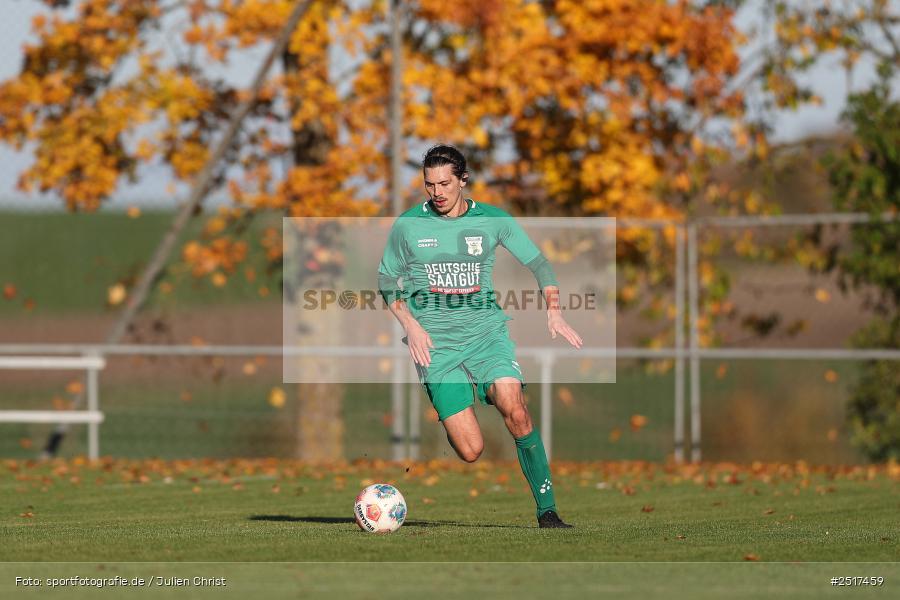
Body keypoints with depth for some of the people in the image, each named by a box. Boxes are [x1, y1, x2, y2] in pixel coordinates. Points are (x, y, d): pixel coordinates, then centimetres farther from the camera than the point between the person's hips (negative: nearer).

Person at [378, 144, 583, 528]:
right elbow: (387, 281, 12)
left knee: (514, 409, -27)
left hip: (486, 332, 1)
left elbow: (538, 263, 11)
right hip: (436, 342, -1)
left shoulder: (493, 220, 2)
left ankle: (547, 510, -18)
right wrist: (411, 326, -3)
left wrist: (553, 312, -4)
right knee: (471, 451, -12)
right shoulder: (407, 226, 1)